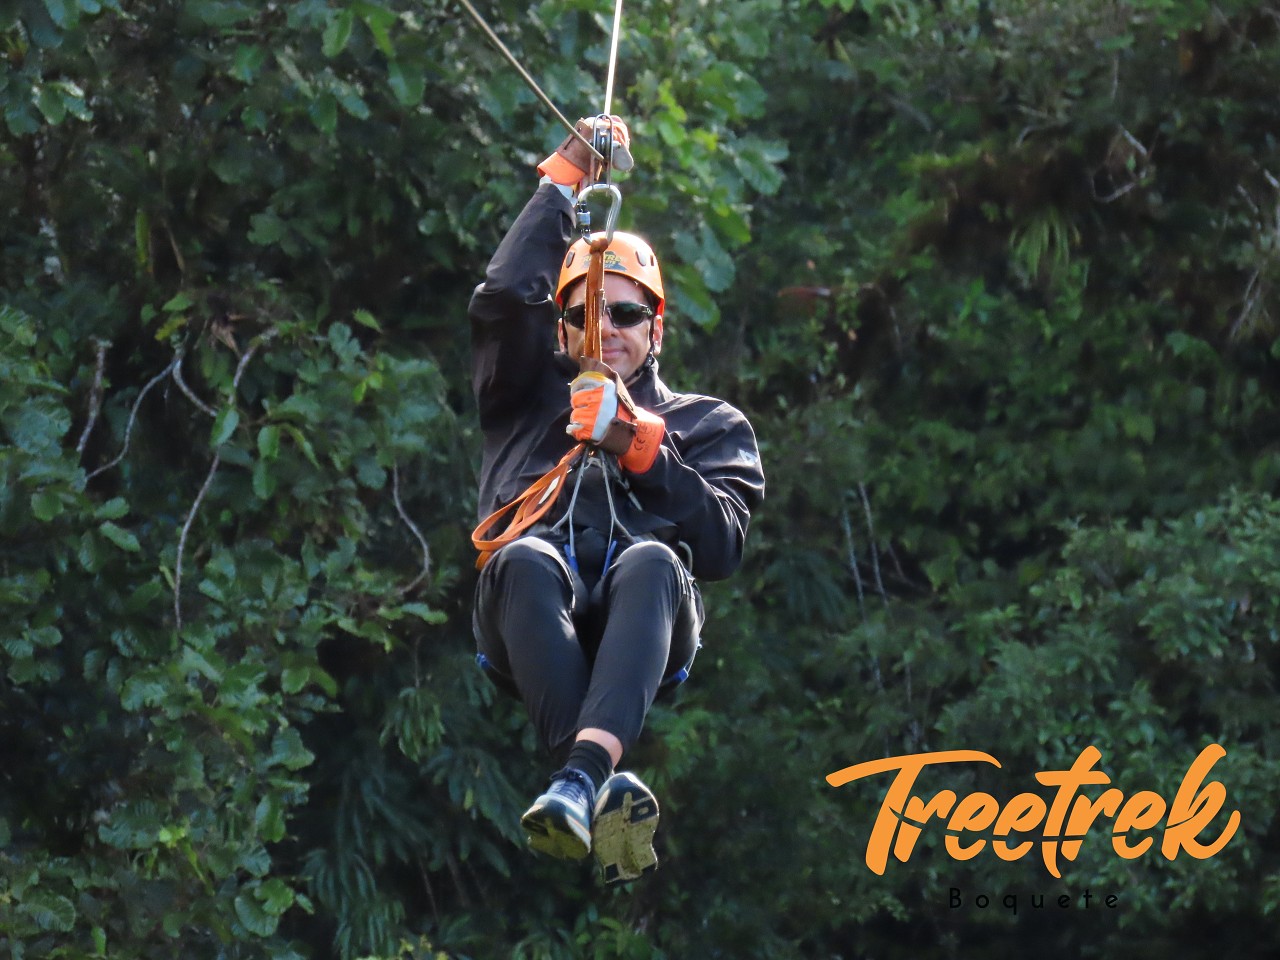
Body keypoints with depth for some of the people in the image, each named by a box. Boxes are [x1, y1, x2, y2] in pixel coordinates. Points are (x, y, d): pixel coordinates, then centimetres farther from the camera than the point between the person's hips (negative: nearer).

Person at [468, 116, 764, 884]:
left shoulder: (709, 425, 30)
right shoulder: (532, 397, 34)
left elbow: (721, 545, 11)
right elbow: (503, 299, 14)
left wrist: (640, 447, 1)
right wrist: (566, 180, 21)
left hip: (640, 641, 0)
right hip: (533, 628, 1)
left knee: (654, 560, -37)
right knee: (526, 557, -36)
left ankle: (582, 777, -60)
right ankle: (613, 792, -55)